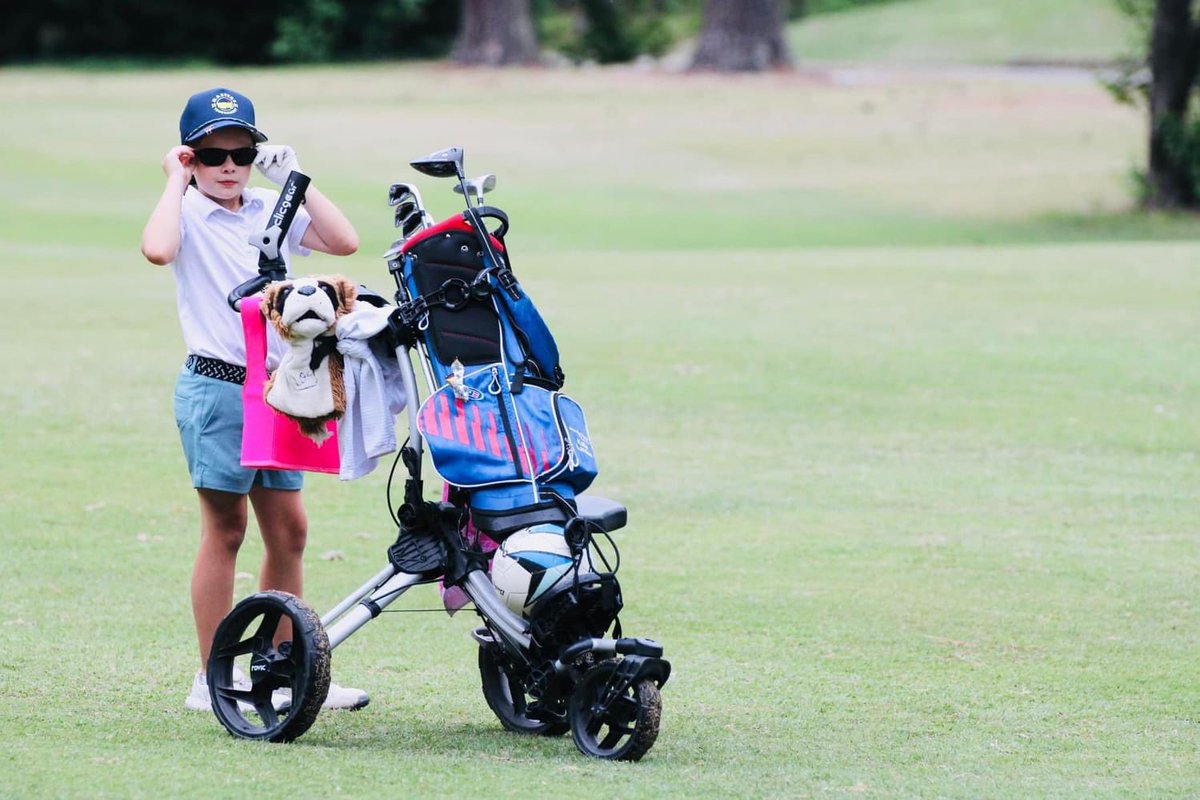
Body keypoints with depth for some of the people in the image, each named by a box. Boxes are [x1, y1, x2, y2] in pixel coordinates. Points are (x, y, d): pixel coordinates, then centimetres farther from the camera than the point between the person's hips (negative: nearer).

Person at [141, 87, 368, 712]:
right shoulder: (187, 214, -6)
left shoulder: (273, 211, 11)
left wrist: (294, 180, -2)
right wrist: (177, 180, -17)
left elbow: (344, 241, -2)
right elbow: (157, 249, -30)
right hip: (217, 387, -6)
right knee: (225, 529, -2)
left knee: (288, 529, 9)